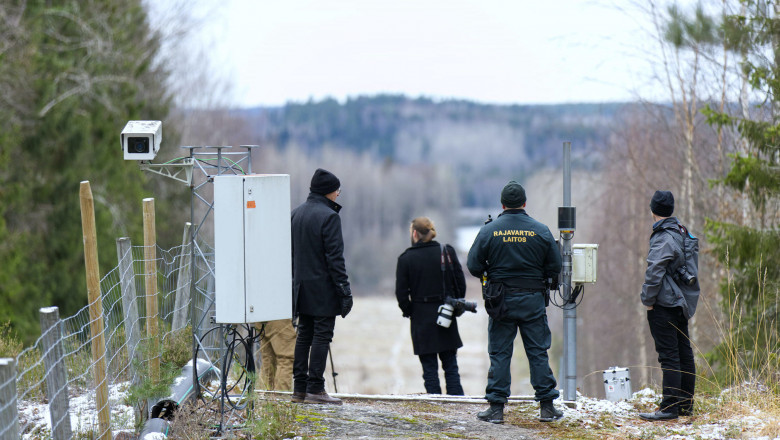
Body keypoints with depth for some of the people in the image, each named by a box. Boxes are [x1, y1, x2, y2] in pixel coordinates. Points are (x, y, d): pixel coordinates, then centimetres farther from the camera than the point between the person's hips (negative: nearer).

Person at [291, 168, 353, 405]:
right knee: (322, 336, -4)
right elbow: (335, 257, -17)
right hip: (323, 288, -8)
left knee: (304, 335, 12)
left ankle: (299, 388, 13)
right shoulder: (329, 216, -14)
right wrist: (345, 290, -14)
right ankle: (315, 388, -5)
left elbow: (290, 252, 15)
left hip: (302, 287, 8)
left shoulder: (296, 214, 11)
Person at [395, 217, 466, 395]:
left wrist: (408, 311, 9)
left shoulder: (406, 259, -6)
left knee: (429, 367, 3)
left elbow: (401, 293, -6)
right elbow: (460, 282, 2)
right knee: (450, 364, 9)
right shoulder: (447, 252, 0)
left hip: (421, 316, -2)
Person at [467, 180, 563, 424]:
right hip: (532, 299, 0)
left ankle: (496, 407, 3)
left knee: (499, 353, 5)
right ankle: (547, 406, 8)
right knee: (538, 352, 7)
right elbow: (555, 268, 1)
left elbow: (473, 266, -3)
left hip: (501, 301, 0)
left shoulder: (489, 231, -4)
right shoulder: (540, 231, -2)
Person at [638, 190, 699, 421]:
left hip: (664, 305, -9)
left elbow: (654, 272, -19)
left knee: (669, 356, -8)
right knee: (684, 353, 13)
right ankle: (686, 403, 21)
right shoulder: (681, 233, 12)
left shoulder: (663, 238, -16)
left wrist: (648, 300, -8)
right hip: (681, 304, 9)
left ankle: (670, 407, -8)